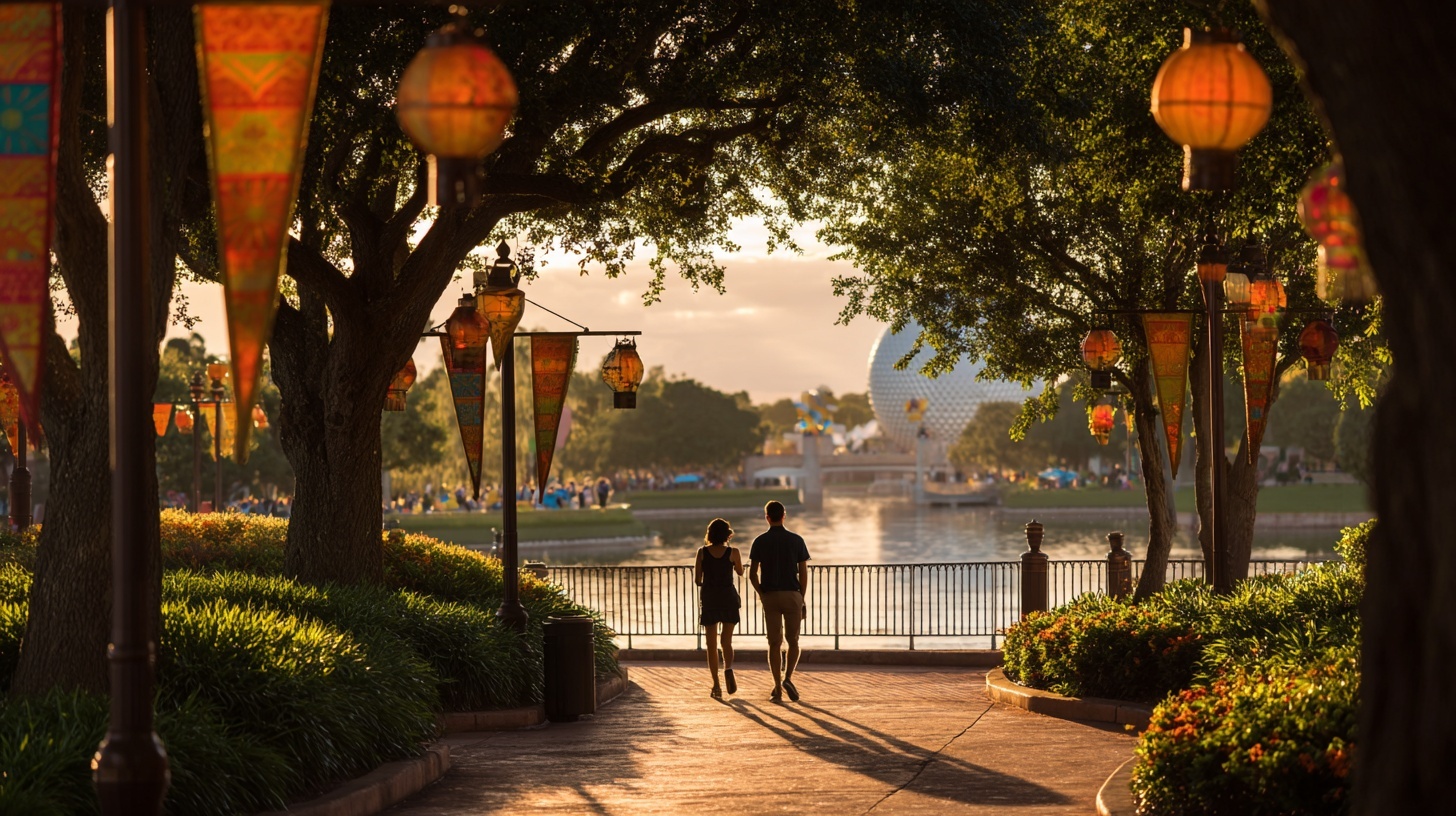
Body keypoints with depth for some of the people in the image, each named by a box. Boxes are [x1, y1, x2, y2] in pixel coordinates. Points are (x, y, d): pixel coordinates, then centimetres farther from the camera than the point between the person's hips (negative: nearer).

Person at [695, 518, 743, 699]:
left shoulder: (702, 552, -4)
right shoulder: (732, 552, -6)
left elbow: (697, 580, -3)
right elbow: (740, 571, 12)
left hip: (709, 598, 0)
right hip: (728, 598, 0)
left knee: (712, 644, 8)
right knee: (727, 641, 9)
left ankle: (716, 685, 3)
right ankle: (728, 669, -20)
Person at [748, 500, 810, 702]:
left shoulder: (760, 542, 1)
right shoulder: (796, 540, 0)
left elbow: (753, 574, -2)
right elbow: (803, 573, 0)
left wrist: (760, 594, 11)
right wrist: (802, 599, 7)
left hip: (770, 596, 1)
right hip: (792, 595, -1)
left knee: (774, 643, 5)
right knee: (793, 641, 10)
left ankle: (777, 689, 1)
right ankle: (788, 678, -12)